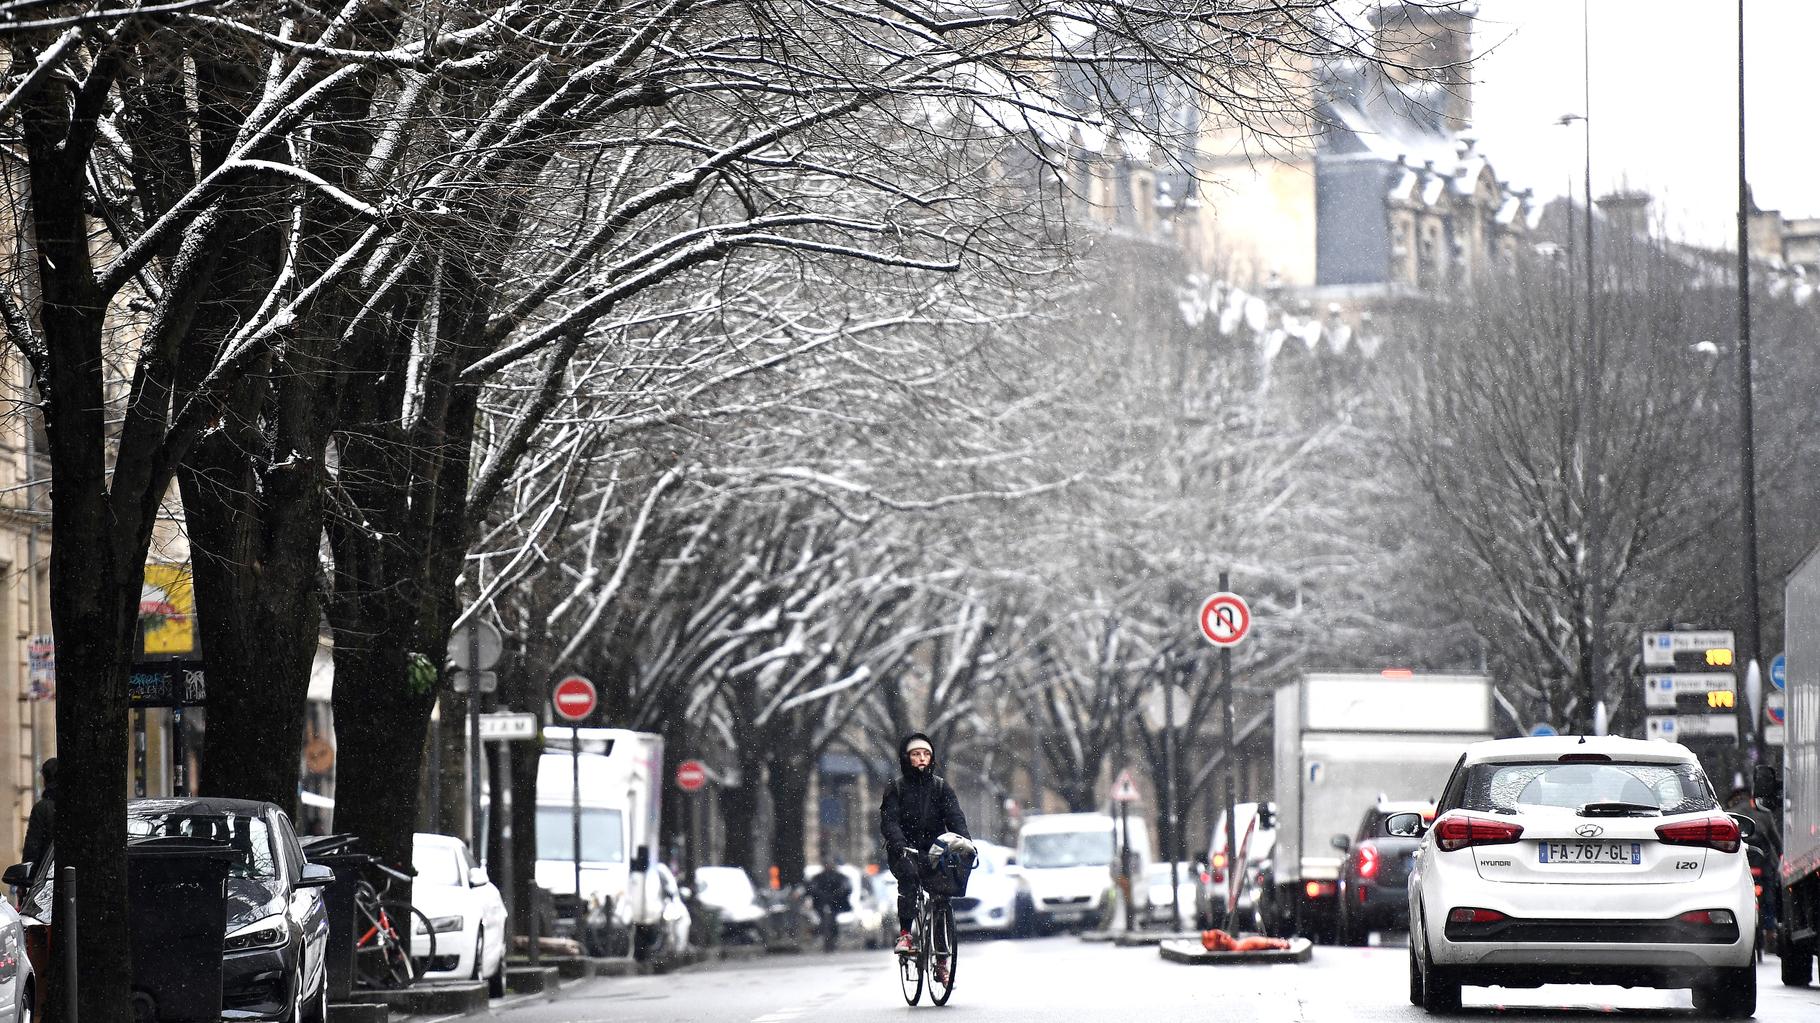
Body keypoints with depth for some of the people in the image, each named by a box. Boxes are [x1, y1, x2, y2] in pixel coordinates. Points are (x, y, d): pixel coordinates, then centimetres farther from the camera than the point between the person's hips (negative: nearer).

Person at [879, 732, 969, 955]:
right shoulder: (896, 788, 5)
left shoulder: (941, 787, 11)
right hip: (905, 851, -2)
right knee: (908, 874, -33)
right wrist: (900, 845, -28)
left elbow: (955, 818, -1)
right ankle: (905, 934, -36)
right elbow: (889, 821, -8)